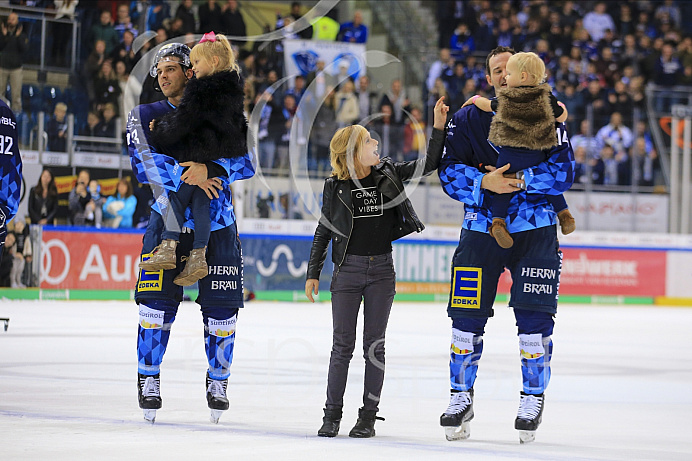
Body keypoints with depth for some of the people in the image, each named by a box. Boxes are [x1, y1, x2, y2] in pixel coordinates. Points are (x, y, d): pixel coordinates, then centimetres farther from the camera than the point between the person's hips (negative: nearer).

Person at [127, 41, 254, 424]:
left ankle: (218, 379, 20)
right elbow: (144, 164, -12)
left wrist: (209, 169, -26)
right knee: (156, 300, -10)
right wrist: (186, 175, -26)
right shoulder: (144, 116, 4)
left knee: (222, 308, -1)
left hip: (217, 224, 0)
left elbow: (245, 162, -8)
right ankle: (148, 379, 6)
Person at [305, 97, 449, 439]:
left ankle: (368, 416, 9)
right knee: (343, 345, 1)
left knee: (374, 345, 4)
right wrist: (313, 273, 3)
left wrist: (439, 126, -11)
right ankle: (332, 414, 10)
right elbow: (323, 230, 4)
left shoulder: (388, 173, 2)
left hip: (381, 270, 2)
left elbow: (429, 164, 0)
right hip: (347, 270, -2)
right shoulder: (335, 186, -3)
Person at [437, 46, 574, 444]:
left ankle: (533, 400, 11)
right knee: (468, 317, 0)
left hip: (535, 229, -1)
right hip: (482, 228, 1)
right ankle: (461, 398, 14)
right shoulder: (469, 119, 4)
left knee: (534, 318, -4)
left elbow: (563, 172, -8)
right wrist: (485, 182, -20)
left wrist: (518, 180, -20)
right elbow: (449, 172, -2)